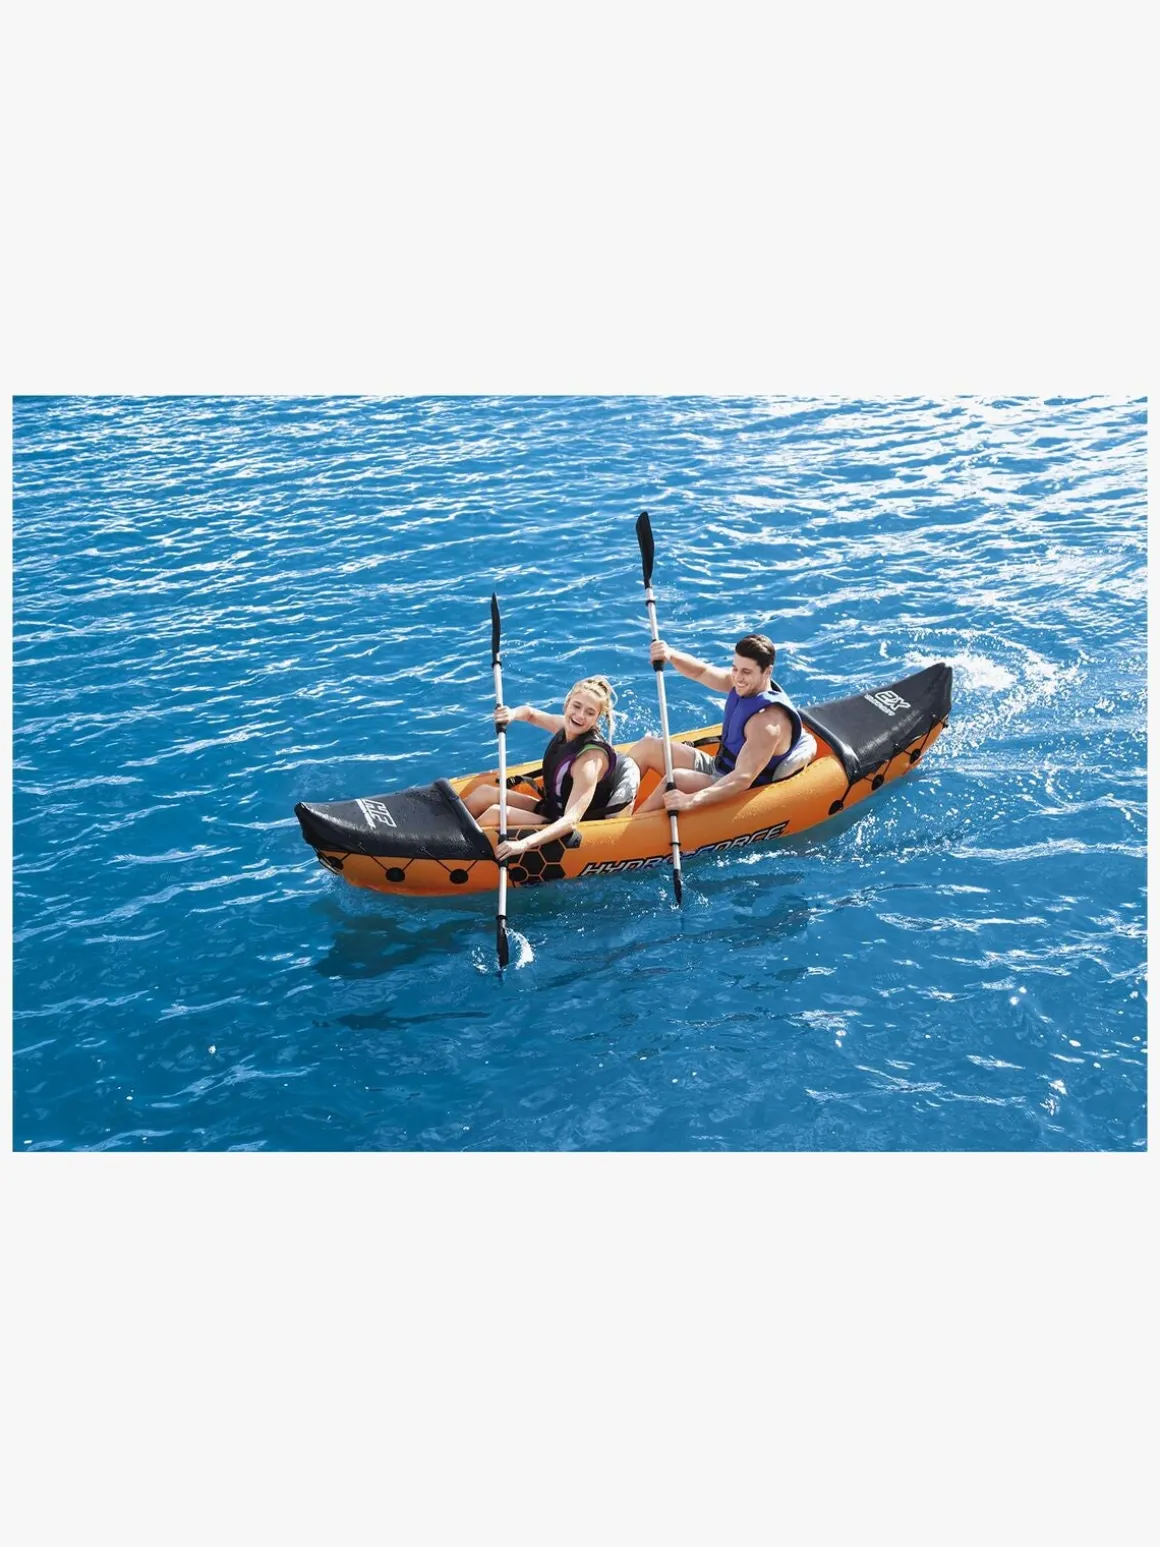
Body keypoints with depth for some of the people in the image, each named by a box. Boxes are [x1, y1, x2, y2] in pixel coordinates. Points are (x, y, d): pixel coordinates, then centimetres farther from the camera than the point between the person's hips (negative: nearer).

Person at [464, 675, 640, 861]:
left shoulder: (591, 760, -27)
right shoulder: (565, 727, -5)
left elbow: (571, 821, -36)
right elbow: (530, 713, 15)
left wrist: (525, 844, -48)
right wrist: (512, 714, -10)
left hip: (565, 833, -8)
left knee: (495, 814, -23)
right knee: (485, 793, -2)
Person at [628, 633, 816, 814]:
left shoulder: (769, 721, -29)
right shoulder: (746, 685, -4)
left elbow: (743, 779, -36)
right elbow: (700, 672, 3)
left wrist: (691, 800, -48)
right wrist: (670, 655, -19)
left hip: (738, 795, -9)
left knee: (676, 779, -31)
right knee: (648, 746, 2)